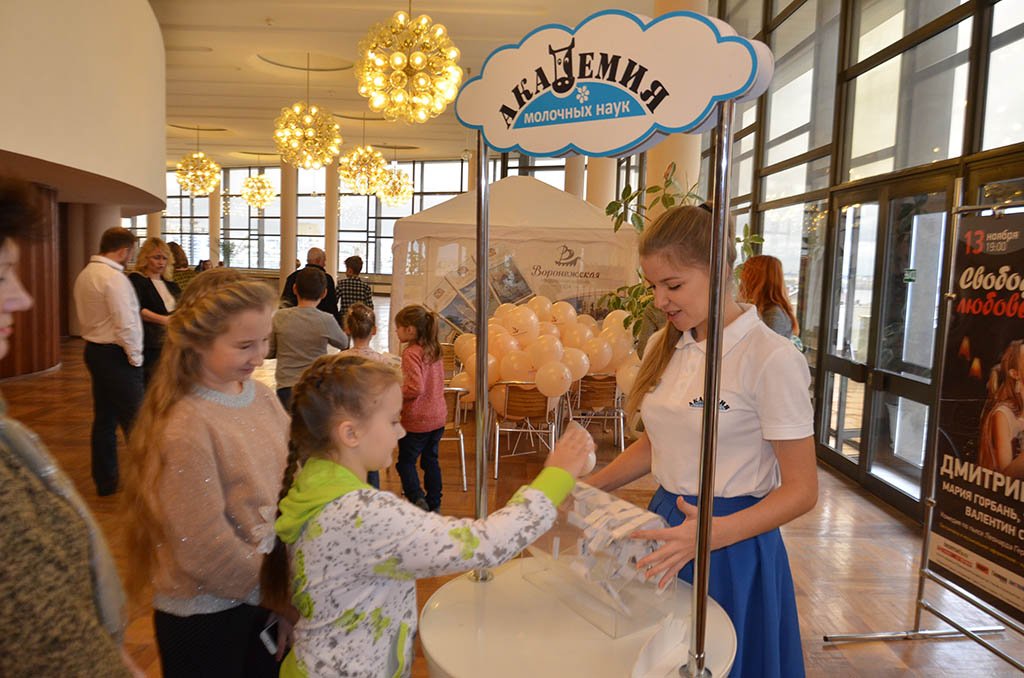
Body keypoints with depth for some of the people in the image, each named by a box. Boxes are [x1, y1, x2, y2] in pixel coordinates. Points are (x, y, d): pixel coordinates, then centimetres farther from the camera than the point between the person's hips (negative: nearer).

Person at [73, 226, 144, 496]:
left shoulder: (85, 274, 10)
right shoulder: (114, 278, -19)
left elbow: (86, 316, 15)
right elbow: (125, 324, -24)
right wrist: (135, 357, -11)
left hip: (94, 350, 10)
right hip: (116, 355, -9)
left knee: (104, 417, 16)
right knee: (134, 420, -2)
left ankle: (105, 480, 26)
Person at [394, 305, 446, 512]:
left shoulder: (411, 353, -20)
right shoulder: (434, 349, 5)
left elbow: (416, 388, -28)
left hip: (417, 420, -8)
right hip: (438, 416, 8)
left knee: (406, 461, 7)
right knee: (431, 460, 18)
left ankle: (417, 498, -7)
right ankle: (434, 504, 25)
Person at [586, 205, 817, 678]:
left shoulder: (771, 358, -18)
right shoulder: (663, 347, 2)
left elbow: (801, 490, -15)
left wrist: (713, 533, -29)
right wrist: (588, 487, 2)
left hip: (731, 545, -6)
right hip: (665, 526, 6)